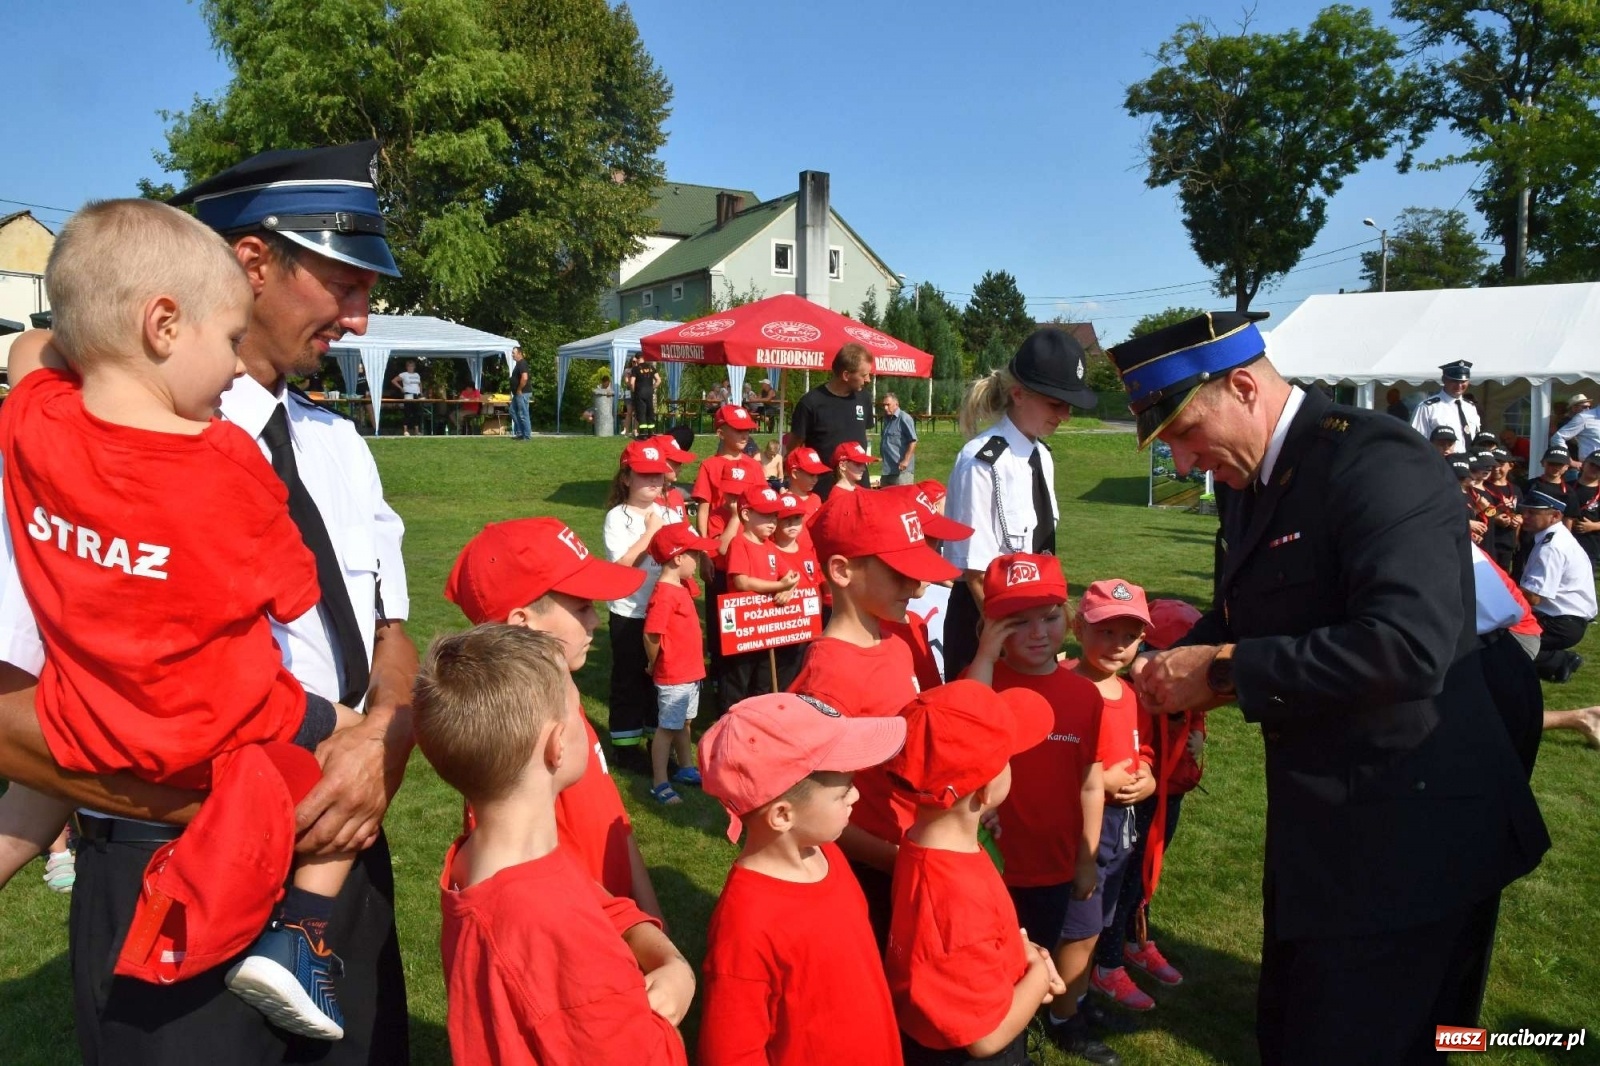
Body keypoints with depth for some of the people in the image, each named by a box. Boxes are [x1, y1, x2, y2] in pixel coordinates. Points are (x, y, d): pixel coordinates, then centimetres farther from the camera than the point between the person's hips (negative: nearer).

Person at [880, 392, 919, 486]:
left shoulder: (904, 418, -11)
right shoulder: (887, 419, 15)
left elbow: (913, 441, -16)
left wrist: (906, 460, -20)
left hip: (901, 468, -9)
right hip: (887, 468, 9)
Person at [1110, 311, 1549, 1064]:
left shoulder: (1377, 461, -22)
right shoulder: (1246, 478, 6)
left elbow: (1407, 644, -34)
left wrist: (1224, 670, -26)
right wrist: (1179, 663, -4)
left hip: (1406, 831, -9)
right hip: (1316, 820, 9)